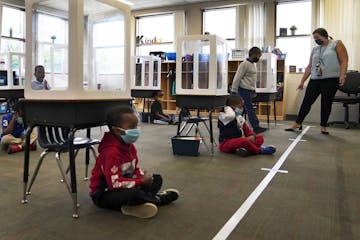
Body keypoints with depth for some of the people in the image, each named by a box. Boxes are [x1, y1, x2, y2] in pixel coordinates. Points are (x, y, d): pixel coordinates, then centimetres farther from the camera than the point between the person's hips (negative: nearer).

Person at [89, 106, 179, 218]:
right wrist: (141, 181, -24)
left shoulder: (129, 146, 0)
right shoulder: (111, 152, -28)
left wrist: (144, 177, -14)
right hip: (104, 193, -9)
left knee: (157, 179, 9)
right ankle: (157, 199, -7)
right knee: (134, 193, -38)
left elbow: (135, 170, 10)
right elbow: (114, 183, -30)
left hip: (124, 187, 9)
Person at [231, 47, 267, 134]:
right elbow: (237, 78, -14)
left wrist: (253, 90, 21)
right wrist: (234, 91, -14)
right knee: (249, 109, -7)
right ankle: (256, 127, -4)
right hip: (244, 90, -9)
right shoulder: (244, 64, -12)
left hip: (249, 90, 9)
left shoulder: (252, 64, 16)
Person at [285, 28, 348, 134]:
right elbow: (309, 67, 17)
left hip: (331, 79, -4)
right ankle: (297, 124, 13)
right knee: (306, 102, 3)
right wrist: (302, 81, 13)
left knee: (326, 103, 2)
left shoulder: (336, 44, 3)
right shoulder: (315, 49, 17)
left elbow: (344, 61, -5)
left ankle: (323, 126, 14)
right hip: (315, 80, 4)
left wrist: (342, 75, -19)